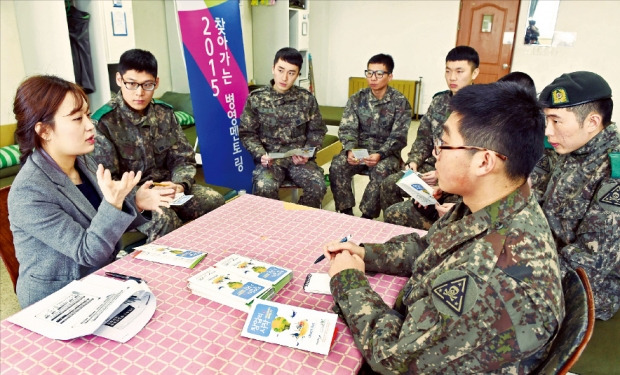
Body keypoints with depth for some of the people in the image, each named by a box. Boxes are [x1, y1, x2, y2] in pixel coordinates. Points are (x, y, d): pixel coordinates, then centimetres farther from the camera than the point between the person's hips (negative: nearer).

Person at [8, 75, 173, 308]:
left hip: (102, 280, 6)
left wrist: (135, 204, -8)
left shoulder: (84, 162, -1)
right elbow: (87, 252, -23)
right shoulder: (28, 192, -22)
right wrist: (114, 203, -37)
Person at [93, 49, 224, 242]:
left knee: (214, 201, -16)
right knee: (163, 218, -34)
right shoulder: (104, 122, -11)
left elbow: (183, 158, 4)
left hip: (165, 187, 5)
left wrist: (180, 185, -18)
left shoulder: (164, 112, 4)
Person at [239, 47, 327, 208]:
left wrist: (307, 154, -7)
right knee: (264, 189, -31)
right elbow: (247, 133, 4)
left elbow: (317, 131, 9)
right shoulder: (255, 98, 1)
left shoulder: (307, 98, 4)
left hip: (299, 158, 2)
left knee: (318, 187, -24)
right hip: (270, 159, -1)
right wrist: (261, 154, -12)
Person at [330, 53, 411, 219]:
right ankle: (346, 212, -13)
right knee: (337, 166, -25)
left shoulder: (400, 102, -3)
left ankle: (366, 217, -19)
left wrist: (380, 155, -27)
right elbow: (347, 129, -2)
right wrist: (350, 149, -23)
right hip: (359, 149, 3)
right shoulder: (357, 99, 4)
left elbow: (398, 137, -9)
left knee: (381, 171, -35)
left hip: (387, 153, -2)